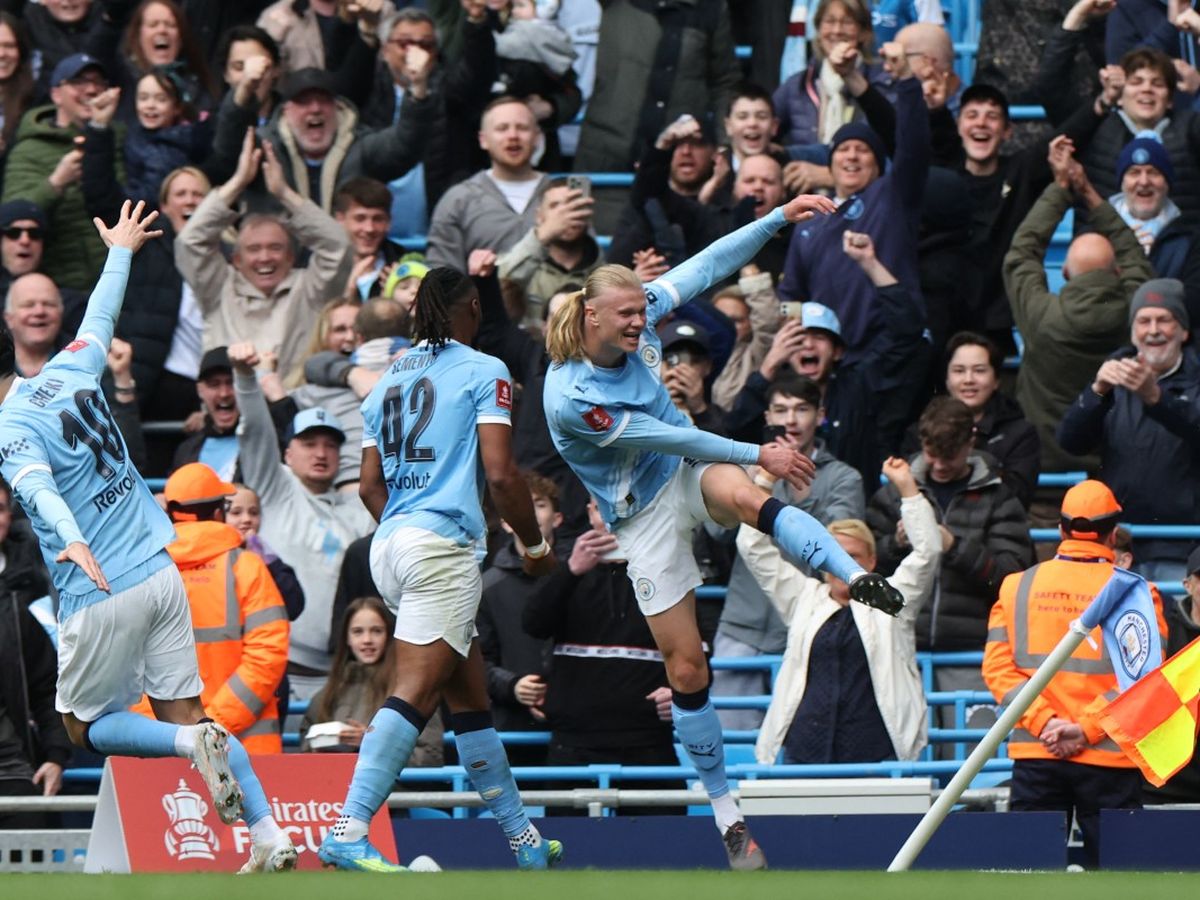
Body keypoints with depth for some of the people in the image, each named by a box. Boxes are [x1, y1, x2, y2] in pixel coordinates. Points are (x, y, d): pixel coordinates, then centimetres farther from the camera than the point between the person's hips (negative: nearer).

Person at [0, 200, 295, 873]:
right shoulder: (69, 373, 6)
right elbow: (102, 319, 25)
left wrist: (72, 540, -52)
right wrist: (121, 251, 43)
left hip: (102, 592, -7)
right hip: (160, 572, 7)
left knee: (85, 726, 11)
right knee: (183, 713, 10)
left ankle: (195, 743, -16)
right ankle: (272, 838, -2)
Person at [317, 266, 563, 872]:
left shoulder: (387, 383, 18)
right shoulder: (482, 371, 0)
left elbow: (370, 486, 17)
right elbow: (500, 473, -8)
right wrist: (535, 545, 5)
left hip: (390, 547, 8)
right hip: (443, 544, -8)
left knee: (470, 698, 15)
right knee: (413, 693, -14)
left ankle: (522, 839, 21)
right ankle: (348, 832, -26)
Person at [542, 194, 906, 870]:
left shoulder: (637, 318, -7)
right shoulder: (570, 397, -25)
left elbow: (706, 268, 0)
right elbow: (664, 435, -24)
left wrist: (780, 218, -6)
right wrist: (759, 453, -22)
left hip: (692, 469, 4)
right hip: (645, 516, -3)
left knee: (741, 493, -36)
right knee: (686, 667, -3)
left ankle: (859, 578, -57)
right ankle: (726, 811, 9)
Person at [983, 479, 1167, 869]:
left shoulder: (1017, 587, 6)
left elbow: (997, 667, -1)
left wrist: (1044, 721, -7)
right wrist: (1087, 728, -11)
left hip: (1034, 753, 2)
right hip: (1109, 760, -2)